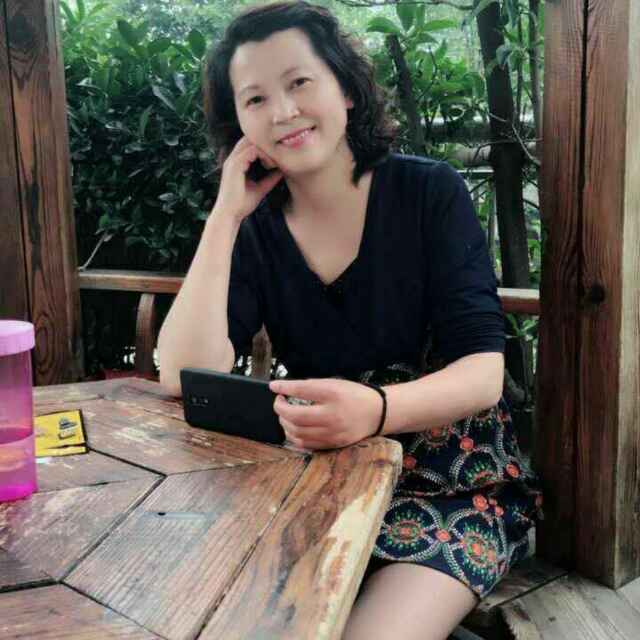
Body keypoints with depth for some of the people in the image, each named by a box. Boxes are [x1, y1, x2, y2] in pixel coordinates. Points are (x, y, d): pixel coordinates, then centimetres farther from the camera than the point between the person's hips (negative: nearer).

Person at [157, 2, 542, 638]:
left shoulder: (430, 192, -8)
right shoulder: (255, 229, -1)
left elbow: (483, 371, -16)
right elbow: (184, 378, -15)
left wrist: (374, 410, -37)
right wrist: (226, 213, -14)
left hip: (450, 485, -2)